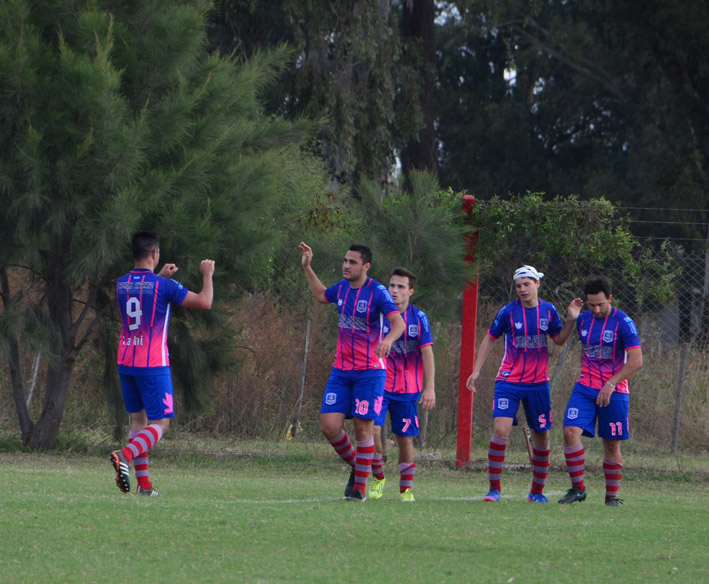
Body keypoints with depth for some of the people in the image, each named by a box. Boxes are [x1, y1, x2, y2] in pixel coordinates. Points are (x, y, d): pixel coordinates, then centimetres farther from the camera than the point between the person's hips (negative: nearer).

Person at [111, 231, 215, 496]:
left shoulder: (122, 284, 6)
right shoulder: (164, 286, -12)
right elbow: (205, 303, -6)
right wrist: (208, 275, 10)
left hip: (125, 362, 6)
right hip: (153, 364, -6)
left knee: (138, 420, 11)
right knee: (160, 423, -2)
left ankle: (144, 484, 6)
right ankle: (125, 456, -27)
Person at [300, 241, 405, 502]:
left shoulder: (377, 292, -12)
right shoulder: (342, 288, 8)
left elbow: (398, 323, -24)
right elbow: (321, 295, 32)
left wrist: (388, 340, -44)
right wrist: (307, 268, 26)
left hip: (369, 372, -6)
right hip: (341, 371, 6)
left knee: (363, 429, -5)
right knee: (329, 426, -4)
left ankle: (360, 487, 6)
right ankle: (356, 466, 20)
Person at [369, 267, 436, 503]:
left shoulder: (419, 318, 0)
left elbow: (427, 354, -1)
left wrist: (430, 388, -9)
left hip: (407, 388, 0)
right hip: (379, 385, 0)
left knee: (405, 438, 2)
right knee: (372, 430, -16)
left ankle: (406, 489, 15)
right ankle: (378, 478, 5)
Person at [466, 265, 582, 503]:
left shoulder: (549, 311, 2)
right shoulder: (508, 312, -5)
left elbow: (559, 340, 14)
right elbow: (490, 339, 6)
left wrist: (571, 320, -4)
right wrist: (476, 371, 3)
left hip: (538, 383, 3)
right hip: (509, 382, -3)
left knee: (541, 437, 6)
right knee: (501, 430, -18)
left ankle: (537, 491, 23)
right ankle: (494, 489, -8)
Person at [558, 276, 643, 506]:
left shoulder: (623, 323, -10)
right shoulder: (583, 320, 8)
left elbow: (636, 361, -15)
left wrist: (611, 384, -19)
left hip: (614, 391, -4)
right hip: (585, 389, 4)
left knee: (612, 444, 1)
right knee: (571, 431, -15)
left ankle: (612, 495, 15)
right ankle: (577, 488, -6)